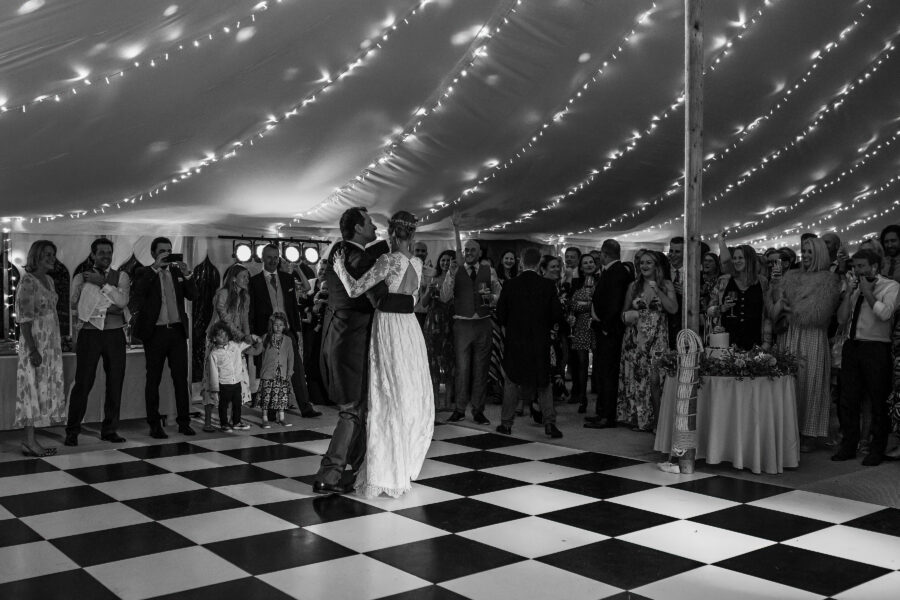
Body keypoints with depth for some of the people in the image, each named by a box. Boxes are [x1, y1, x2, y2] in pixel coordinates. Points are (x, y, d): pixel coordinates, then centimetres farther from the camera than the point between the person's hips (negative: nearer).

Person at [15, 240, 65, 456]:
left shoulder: (49, 280, 13)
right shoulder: (28, 281, -11)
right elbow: (24, 319, -16)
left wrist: (58, 343, 13)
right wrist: (32, 349, -21)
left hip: (51, 343, 8)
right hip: (35, 342, -8)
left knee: (44, 389, 8)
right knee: (33, 388, -6)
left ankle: (31, 440, 12)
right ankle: (29, 441, -2)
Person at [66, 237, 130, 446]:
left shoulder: (121, 277, 9)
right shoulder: (81, 278, 7)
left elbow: (122, 301, -8)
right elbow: (75, 306, -4)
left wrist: (102, 283, -12)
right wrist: (109, 308, -8)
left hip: (115, 335, 2)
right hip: (89, 334, -2)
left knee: (115, 383, 4)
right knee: (83, 382, -3)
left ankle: (110, 429, 16)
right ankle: (72, 431, 8)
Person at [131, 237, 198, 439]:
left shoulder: (177, 272, 12)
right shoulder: (145, 273, 2)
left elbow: (193, 295, 5)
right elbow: (138, 292, -18)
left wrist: (186, 274, -10)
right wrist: (155, 267, -20)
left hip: (177, 331, 3)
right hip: (155, 332, -3)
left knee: (181, 377, 4)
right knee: (154, 379, 3)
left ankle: (184, 422, 9)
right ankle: (154, 425, 8)